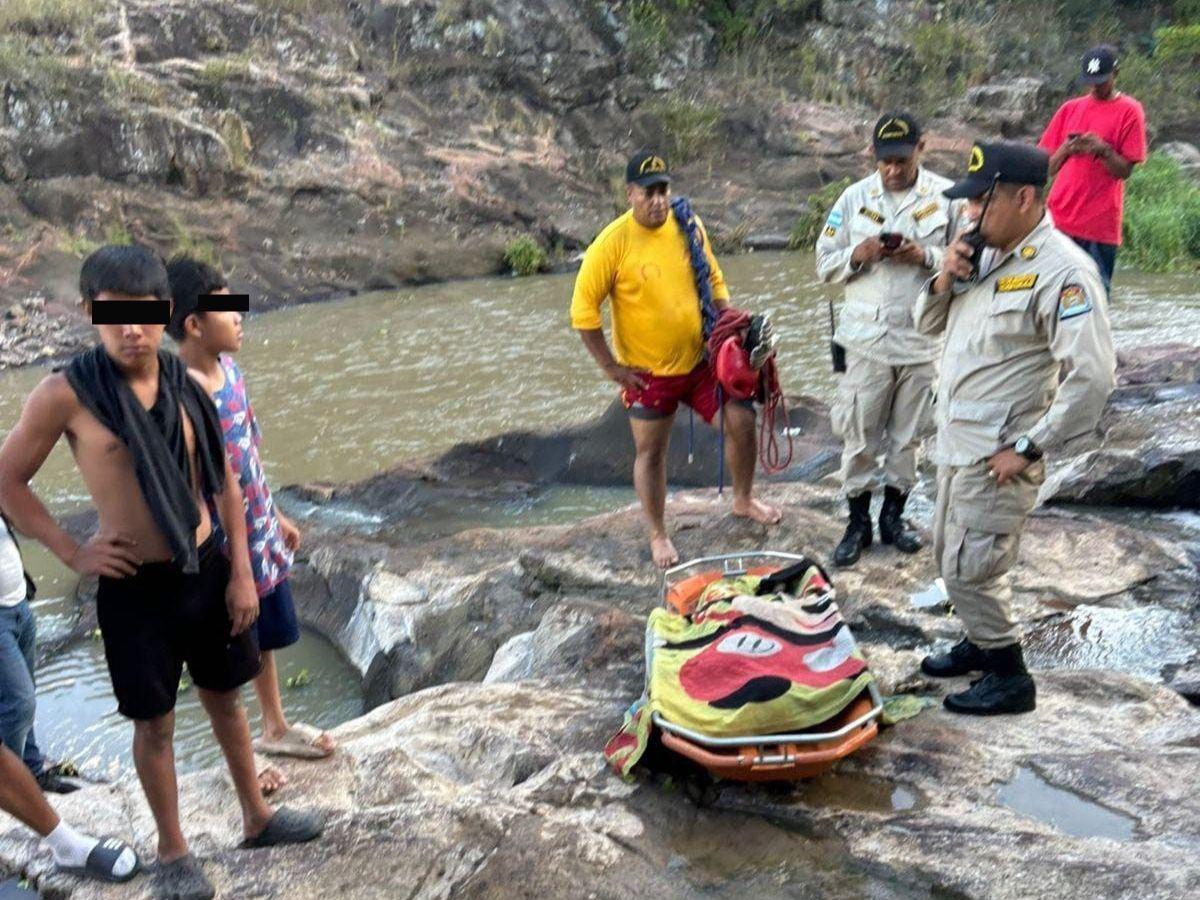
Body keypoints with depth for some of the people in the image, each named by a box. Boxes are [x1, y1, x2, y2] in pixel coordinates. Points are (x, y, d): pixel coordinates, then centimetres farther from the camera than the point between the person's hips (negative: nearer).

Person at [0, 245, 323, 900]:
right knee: (154, 722, 10)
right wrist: (73, 554, -8)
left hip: (206, 570, 4)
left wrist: (241, 571, 2)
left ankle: (257, 817, 38)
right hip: (134, 586, -3)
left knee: (224, 697, 19)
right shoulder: (64, 395, -15)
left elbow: (223, 480, 4)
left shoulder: (185, 385, -3)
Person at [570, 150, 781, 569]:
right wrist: (611, 366, -13)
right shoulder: (613, 243, -17)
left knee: (742, 420, 5)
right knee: (650, 453, 6)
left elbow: (713, 280, 12)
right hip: (647, 372, -4)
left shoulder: (688, 226, -3)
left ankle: (743, 500, 31)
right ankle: (658, 535, 26)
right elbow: (583, 310, -13)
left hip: (701, 358, 4)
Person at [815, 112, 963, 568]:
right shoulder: (854, 198, 2)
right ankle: (857, 522, 19)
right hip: (868, 338, 0)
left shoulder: (948, 197, -1)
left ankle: (893, 516, 29)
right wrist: (857, 255, -15)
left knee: (907, 434, 12)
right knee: (859, 434, 4)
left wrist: (926, 257, -17)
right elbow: (825, 265, 5)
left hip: (924, 338, 0)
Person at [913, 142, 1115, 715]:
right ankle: (981, 645, 41)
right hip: (957, 441, 9)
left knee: (970, 569, -1)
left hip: (997, 454, -9)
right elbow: (929, 325, 16)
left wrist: (1029, 447, -21)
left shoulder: (1061, 269, -20)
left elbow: (1092, 376, -26)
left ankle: (1010, 678, 18)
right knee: (951, 556, 20)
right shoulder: (987, 253, 7)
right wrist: (944, 281, -5)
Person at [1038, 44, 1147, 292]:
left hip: (1100, 223, -3)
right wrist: (1065, 149, -7)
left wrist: (1103, 150, -18)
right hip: (1059, 217, 3)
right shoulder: (1070, 108, 13)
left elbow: (1125, 171, -1)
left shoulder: (1129, 111, 3)